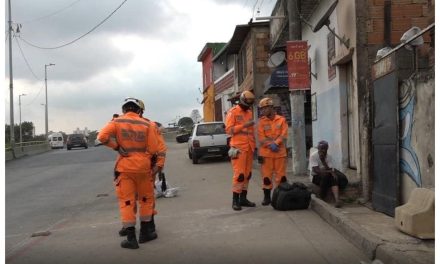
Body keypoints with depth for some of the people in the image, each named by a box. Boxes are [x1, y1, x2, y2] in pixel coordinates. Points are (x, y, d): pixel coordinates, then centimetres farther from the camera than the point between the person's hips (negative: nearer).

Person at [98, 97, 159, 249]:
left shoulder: (117, 122, -2)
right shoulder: (146, 124, -1)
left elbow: (102, 136, -17)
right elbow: (153, 149, -5)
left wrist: (117, 147, -6)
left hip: (124, 167, -1)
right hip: (143, 166, 1)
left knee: (126, 201, 5)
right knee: (146, 199, 18)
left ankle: (131, 238, 4)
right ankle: (145, 233, 24)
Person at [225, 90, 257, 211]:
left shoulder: (249, 112, 17)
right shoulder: (233, 112, -3)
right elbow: (229, 130, -10)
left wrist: (254, 145, 16)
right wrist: (244, 125, -17)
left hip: (249, 148, 7)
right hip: (238, 148, -7)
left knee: (247, 173, 7)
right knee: (239, 173, -9)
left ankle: (243, 198, 15)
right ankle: (235, 200, -3)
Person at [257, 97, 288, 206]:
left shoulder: (281, 120, 4)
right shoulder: (261, 121, 4)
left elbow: (283, 136, -2)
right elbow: (261, 138, -2)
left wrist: (275, 144, -17)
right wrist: (270, 145, -16)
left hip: (280, 152, 0)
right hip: (266, 152, 0)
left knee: (281, 175, 3)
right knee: (266, 175, 2)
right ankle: (267, 197, 12)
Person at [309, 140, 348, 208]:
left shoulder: (329, 157, 0)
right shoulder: (313, 156, -14)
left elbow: (331, 170, -12)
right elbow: (316, 170, -24)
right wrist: (329, 171, -28)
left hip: (328, 176, 4)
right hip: (316, 177, -4)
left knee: (334, 178, -28)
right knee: (325, 175, -35)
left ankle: (337, 200, -43)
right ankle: (322, 199, -25)